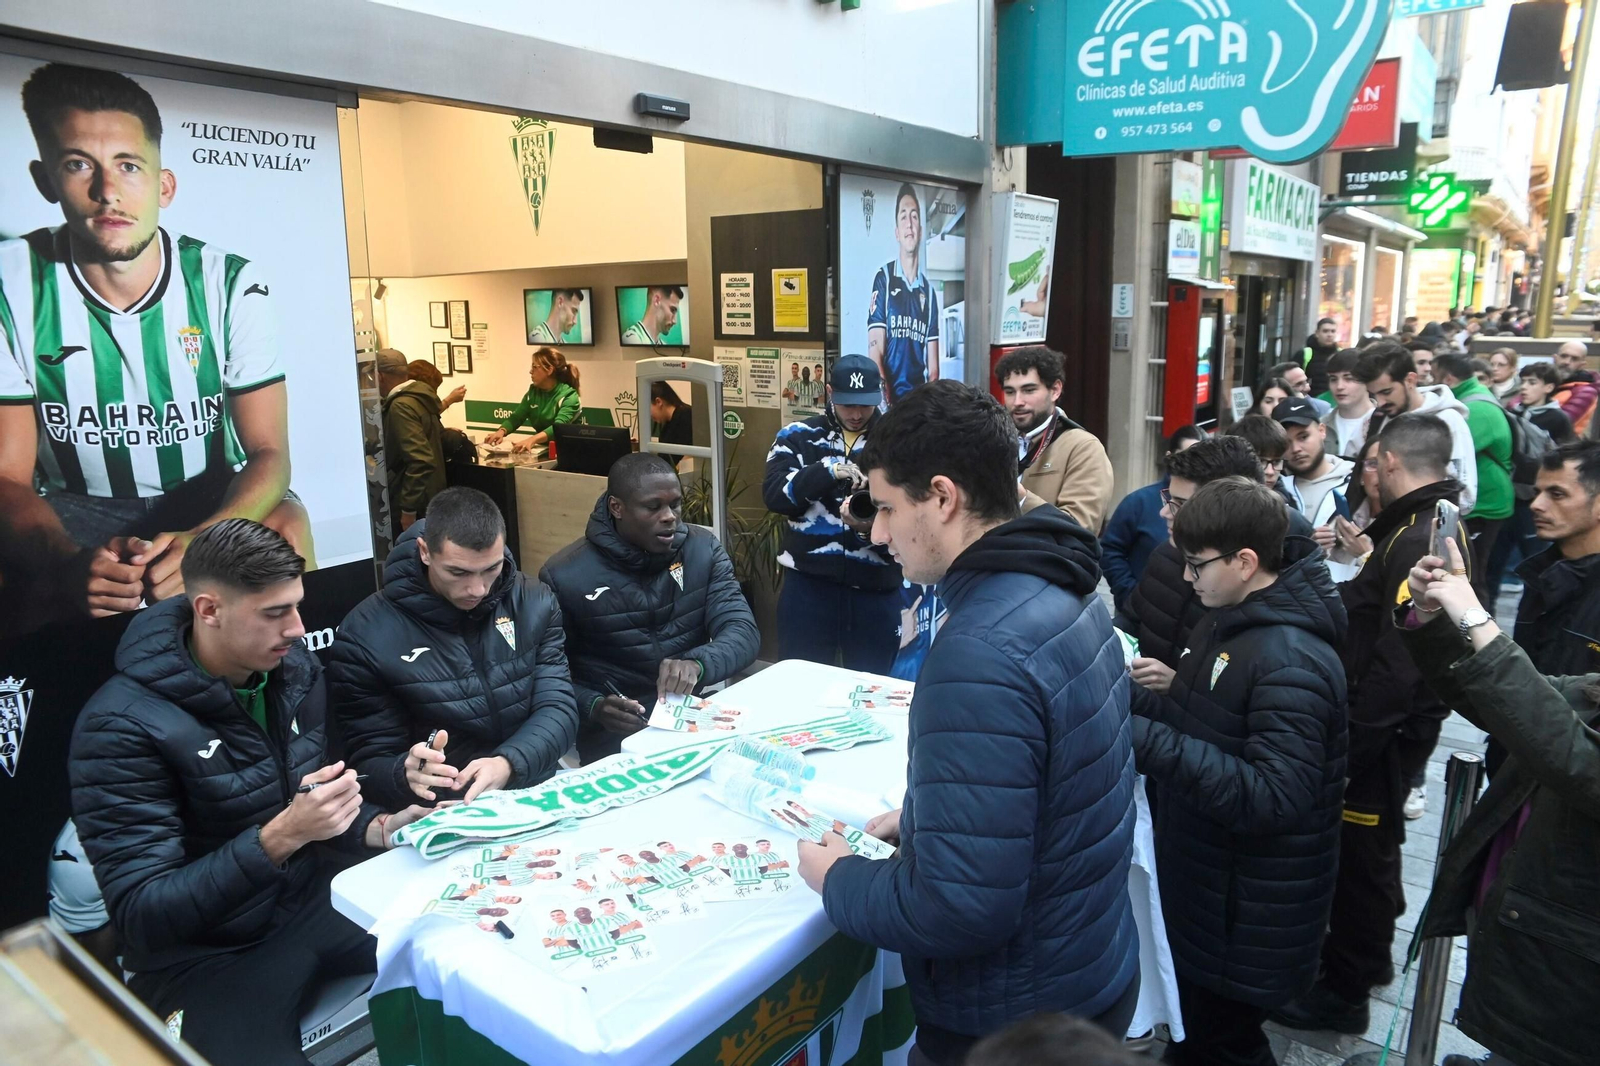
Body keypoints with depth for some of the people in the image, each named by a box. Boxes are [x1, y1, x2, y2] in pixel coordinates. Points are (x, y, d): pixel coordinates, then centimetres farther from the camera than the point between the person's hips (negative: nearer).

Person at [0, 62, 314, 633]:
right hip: (71, 511, 0)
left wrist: (203, 541, -36)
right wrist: (70, 560, -35)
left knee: (286, 525, -31)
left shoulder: (232, 285, -10)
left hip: (211, 504, 0)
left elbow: (268, 453, -14)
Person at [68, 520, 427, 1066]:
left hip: (312, 903, 6)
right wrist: (278, 838, -33)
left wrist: (373, 828, -8)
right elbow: (141, 917, -21)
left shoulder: (297, 669, -1)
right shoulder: (123, 724, -20)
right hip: (203, 956, -5)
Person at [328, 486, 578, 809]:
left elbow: (558, 707, -5)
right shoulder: (366, 636, -8)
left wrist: (508, 764, -24)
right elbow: (370, 762, -4)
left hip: (537, 794, 2)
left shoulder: (534, 603, 0)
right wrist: (407, 773, -27)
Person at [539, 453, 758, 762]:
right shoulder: (564, 575, -7)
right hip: (616, 729, -3)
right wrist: (594, 707, -23)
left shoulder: (703, 549, 1)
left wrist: (697, 664, -30)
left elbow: (743, 632, -8)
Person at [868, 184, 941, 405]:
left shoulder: (929, 291, 13)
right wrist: (884, 398, -18)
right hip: (888, 400, -3)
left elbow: (933, 367, 12)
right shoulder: (884, 279, 2)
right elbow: (874, 349, -5)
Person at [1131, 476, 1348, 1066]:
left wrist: (1148, 743, -36)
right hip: (1206, 884, 9)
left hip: (1248, 913, -9)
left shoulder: (1290, 661, -26)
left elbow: (1273, 798, -32)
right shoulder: (1231, 619, 4)